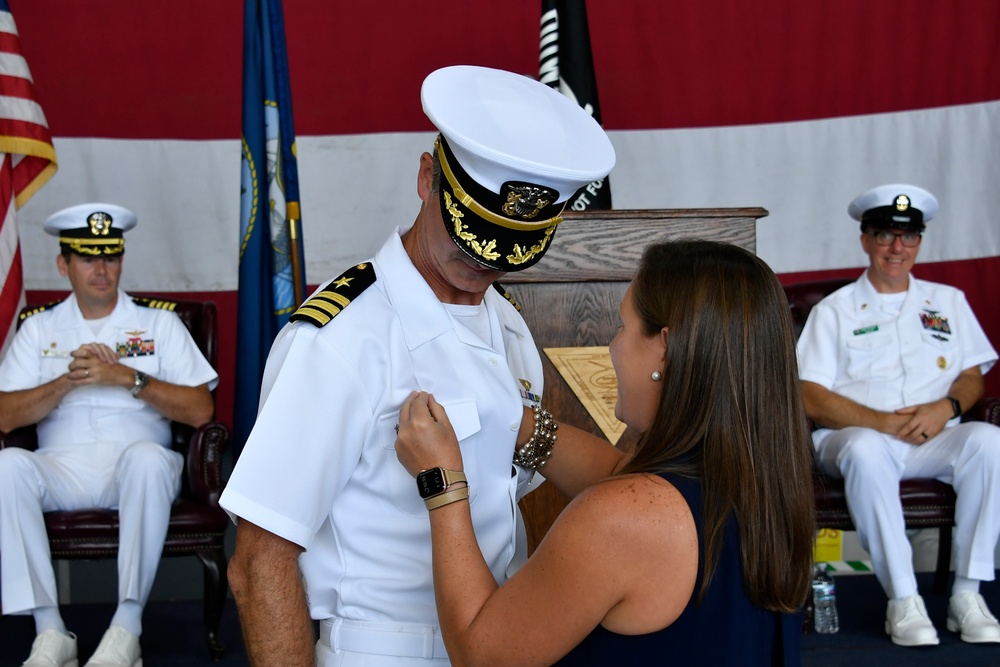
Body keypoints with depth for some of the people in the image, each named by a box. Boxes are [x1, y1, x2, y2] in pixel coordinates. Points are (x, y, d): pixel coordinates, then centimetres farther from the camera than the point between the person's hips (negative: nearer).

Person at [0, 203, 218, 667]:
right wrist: (68, 380, -8)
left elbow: (200, 411, 1)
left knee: (148, 456, -37)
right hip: (61, 465, 2)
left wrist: (128, 377, -9)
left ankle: (127, 629, -30)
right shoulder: (39, 327, 17)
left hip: (133, 462, -1)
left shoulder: (158, 322, 12)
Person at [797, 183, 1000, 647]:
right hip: (857, 435, -2)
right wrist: (883, 422, -14)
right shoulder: (835, 310, 11)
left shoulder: (948, 301, 21)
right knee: (866, 449, -38)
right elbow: (812, 399, 0)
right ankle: (902, 599, -31)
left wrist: (945, 407, -9)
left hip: (934, 441, 3)